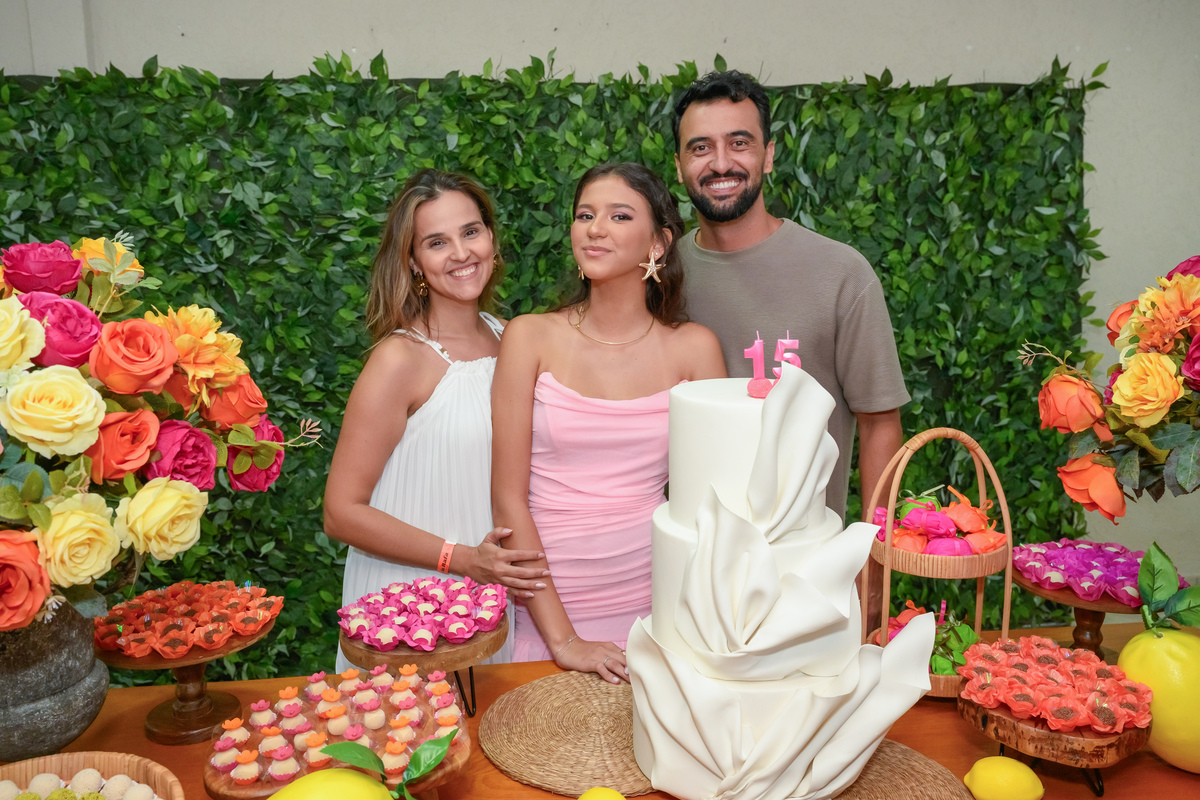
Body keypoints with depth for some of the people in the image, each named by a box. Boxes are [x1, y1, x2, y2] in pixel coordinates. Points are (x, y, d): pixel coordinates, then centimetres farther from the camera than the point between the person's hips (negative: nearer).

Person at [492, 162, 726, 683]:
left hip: (652, 600, 1)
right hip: (545, 609, -1)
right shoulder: (531, 337, -4)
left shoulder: (693, 348, -1)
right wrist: (561, 639, -11)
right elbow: (508, 499, -7)